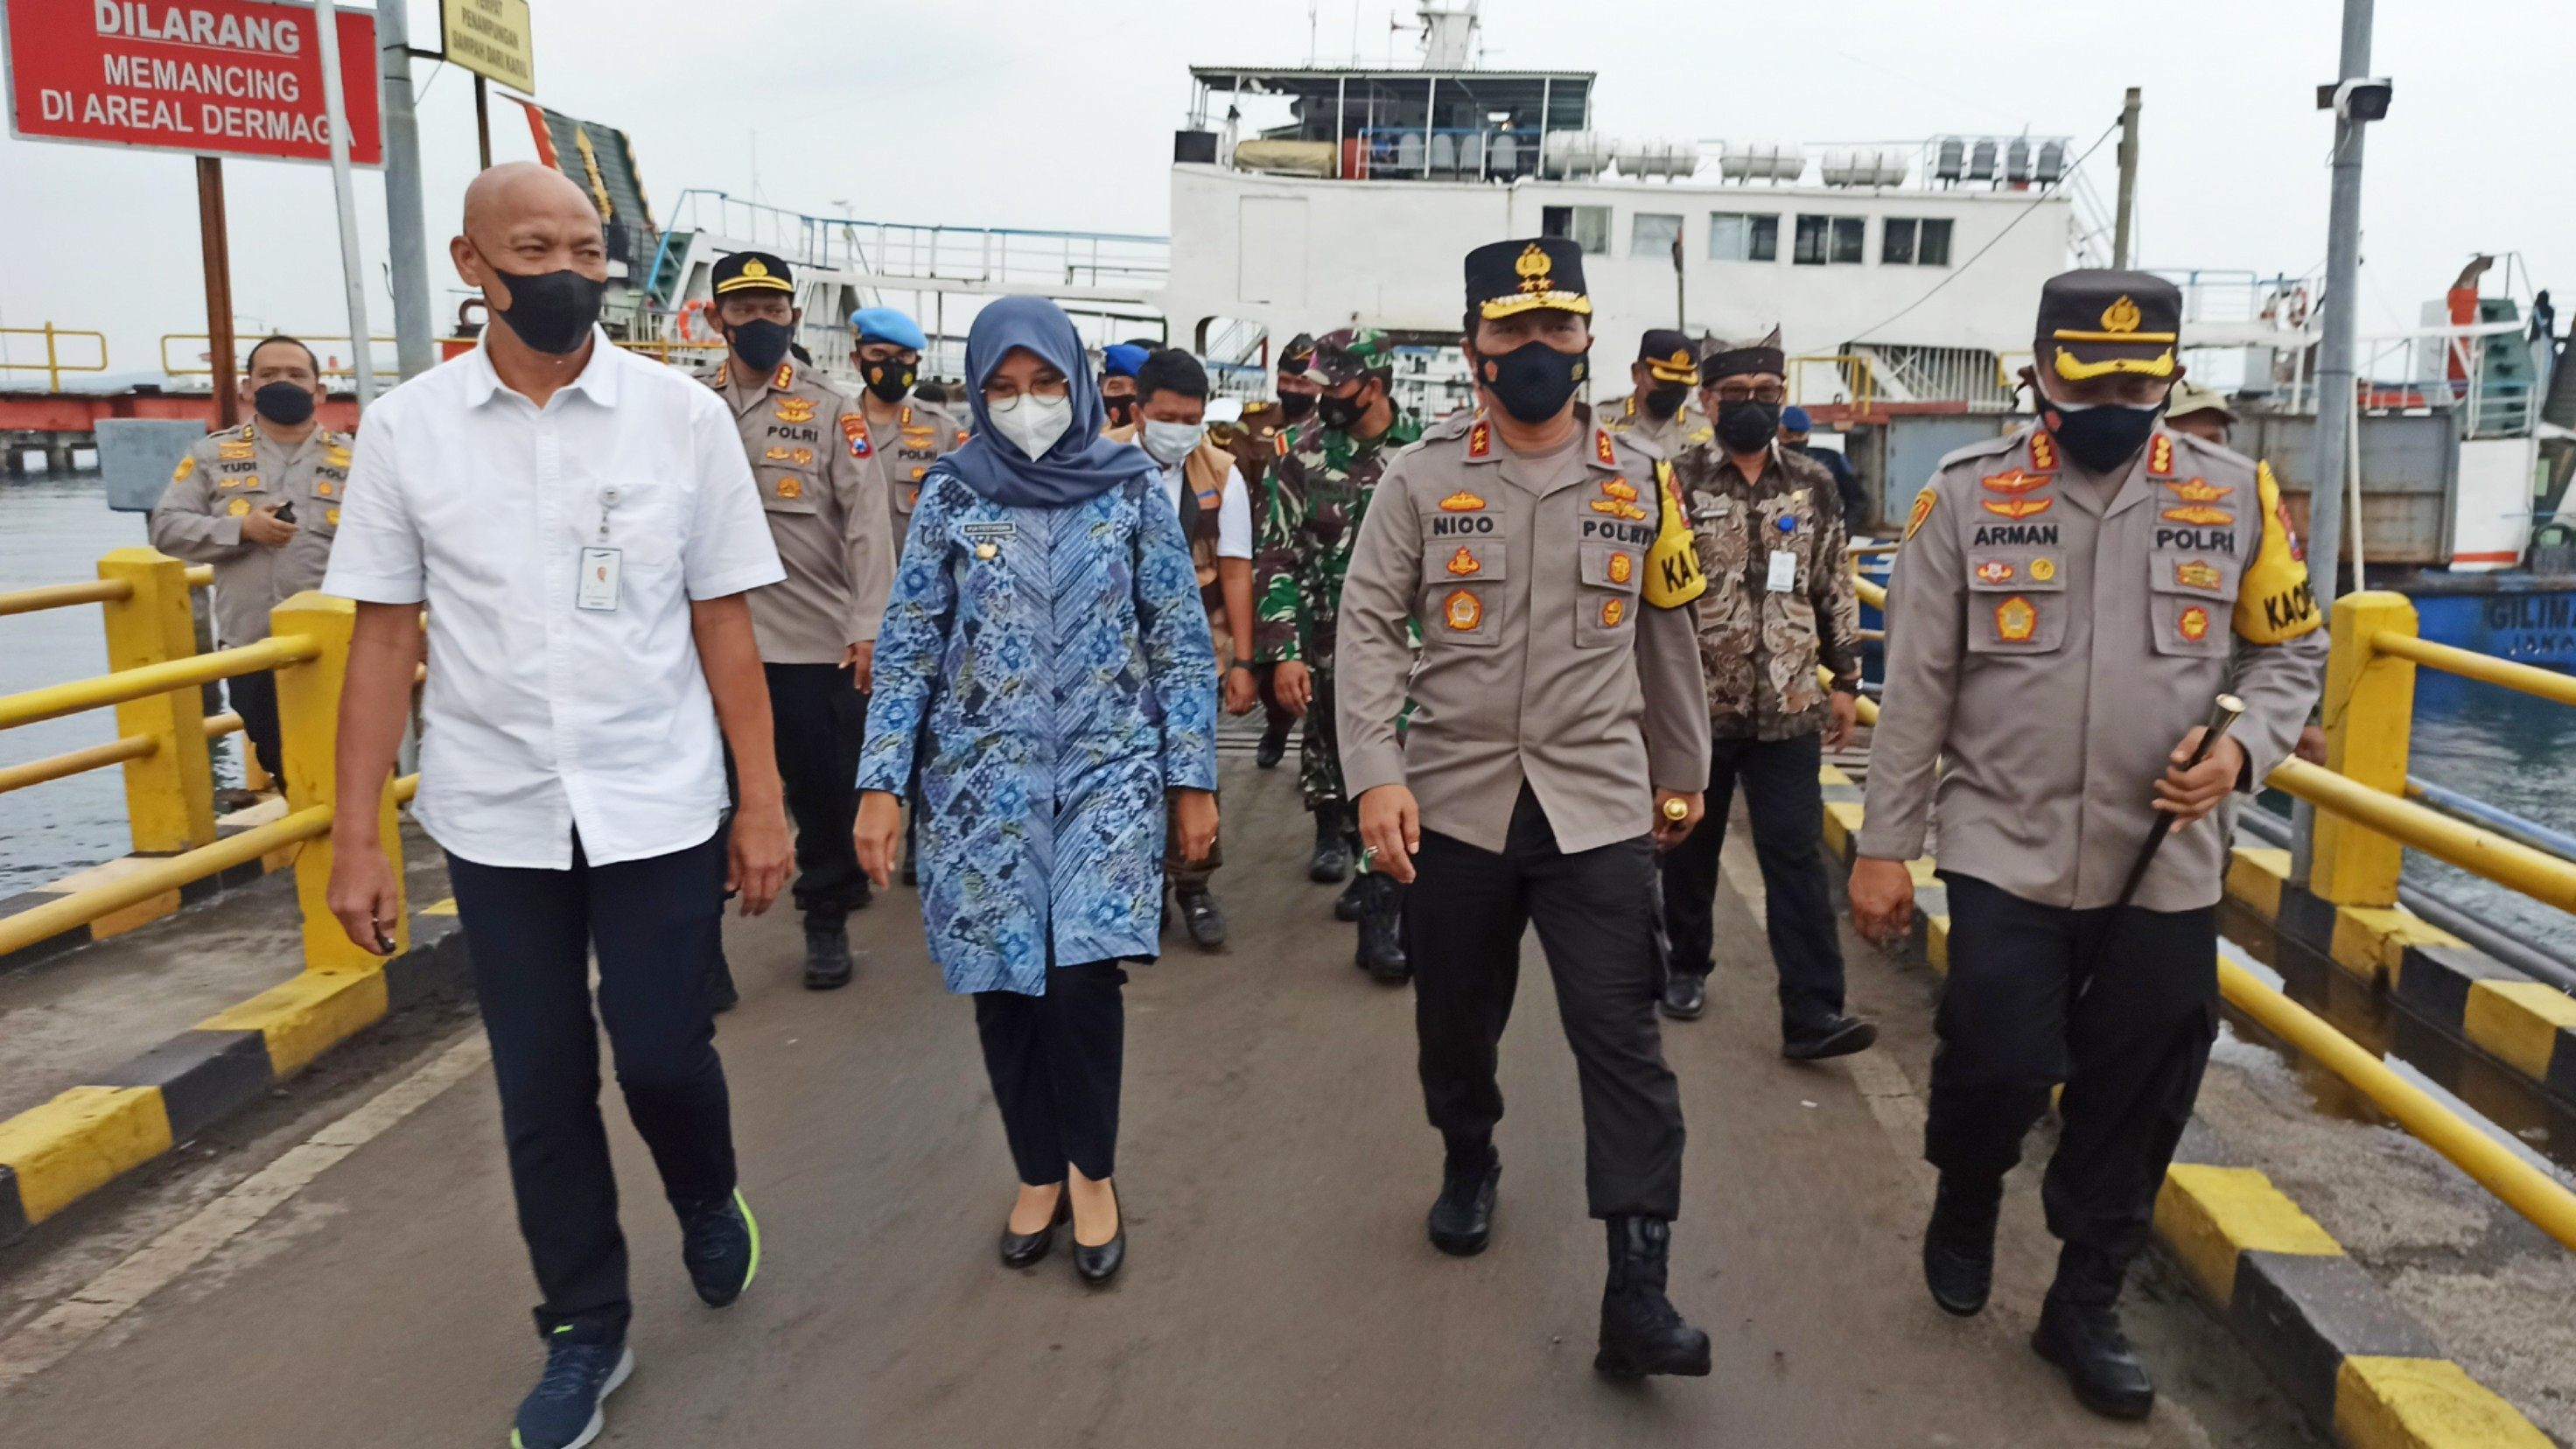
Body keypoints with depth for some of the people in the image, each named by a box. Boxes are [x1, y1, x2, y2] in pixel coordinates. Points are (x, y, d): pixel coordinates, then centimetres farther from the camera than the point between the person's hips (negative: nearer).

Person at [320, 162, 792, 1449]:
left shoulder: (683, 414, -4)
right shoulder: (405, 428, -1)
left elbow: (722, 624, -1)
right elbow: (384, 640, 2)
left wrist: (763, 804, -3)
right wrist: (355, 839, 0)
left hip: (661, 808, -1)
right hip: (494, 816, 2)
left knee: (662, 1055, 3)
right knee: (540, 1085, 10)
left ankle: (708, 1202, 38)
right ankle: (584, 1331, 30)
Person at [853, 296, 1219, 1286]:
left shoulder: (1132, 490, 2)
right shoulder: (953, 497, 3)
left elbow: (1183, 647, 3)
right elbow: (907, 649, 4)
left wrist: (1194, 780, 0)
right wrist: (881, 784, -3)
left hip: (1108, 771, -1)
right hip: (984, 777, 2)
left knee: (1082, 973, -13)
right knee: (1004, 984, 4)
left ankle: (1092, 1173, 12)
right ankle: (1038, 1173, 27)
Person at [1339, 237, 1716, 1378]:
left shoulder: (1639, 483, 5)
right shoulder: (1422, 479, -1)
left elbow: (1668, 639, 13)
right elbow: (1370, 628, -6)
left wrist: (1682, 774, 18)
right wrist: (1376, 774, -17)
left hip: (1598, 805, 0)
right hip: (1452, 802, 0)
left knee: (1621, 1037, -5)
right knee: (1457, 1019, 16)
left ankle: (1637, 1288, 0)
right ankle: (1469, 1161, 45)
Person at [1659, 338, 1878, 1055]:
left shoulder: (1814, 486, 6)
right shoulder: (1676, 482, -3)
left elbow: (1836, 592, 11)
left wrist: (1846, 681, 7)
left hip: (1788, 708, 2)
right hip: (1694, 703, -1)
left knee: (1797, 856, -2)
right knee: (1690, 845, 13)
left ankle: (1812, 1014, -1)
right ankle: (1686, 967, 33)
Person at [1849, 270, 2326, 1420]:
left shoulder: (2237, 496, 1)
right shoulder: (1966, 495, -4)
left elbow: (2290, 650, 11)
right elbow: (1916, 689, -3)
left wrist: (2245, 746, -11)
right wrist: (1883, 846, -3)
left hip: (2167, 864, 2)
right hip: (2004, 850, -2)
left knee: (2136, 1106, 9)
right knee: (2000, 1063, -6)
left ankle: (2085, 1305, 30)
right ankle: (1965, 1202, 29)